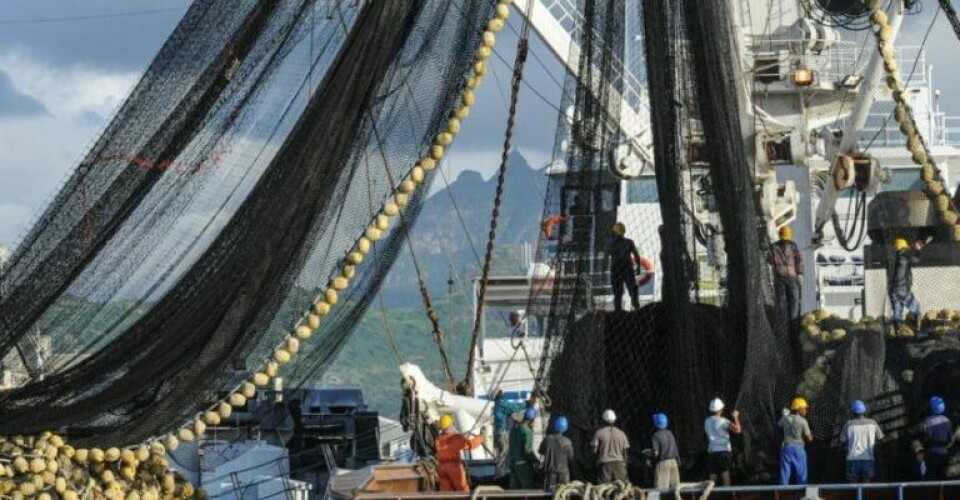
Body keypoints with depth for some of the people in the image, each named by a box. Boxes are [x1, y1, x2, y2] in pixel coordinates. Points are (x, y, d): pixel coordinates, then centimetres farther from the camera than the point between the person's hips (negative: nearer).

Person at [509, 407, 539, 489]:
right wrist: (535, 460, -7)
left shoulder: (514, 428, 10)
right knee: (527, 487, -3)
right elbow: (527, 450, -20)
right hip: (523, 463, -8)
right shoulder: (527, 431, -15)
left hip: (513, 462, 8)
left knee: (514, 487, 8)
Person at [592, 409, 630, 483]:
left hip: (605, 464, -2)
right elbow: (625, 452, 7)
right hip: (619, 463, 2)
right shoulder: (621, 433, 5)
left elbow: (594, 450, -4)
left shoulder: (599, 433, -2)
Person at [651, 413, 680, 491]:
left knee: (661, 489, -6)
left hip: (663, 463, -7)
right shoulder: (670, 433, 10)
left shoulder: (657, 435, -10)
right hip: (674, 461, 7)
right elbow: (676, 449, 13)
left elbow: (656, 452, -14)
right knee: (674, 487, 9)